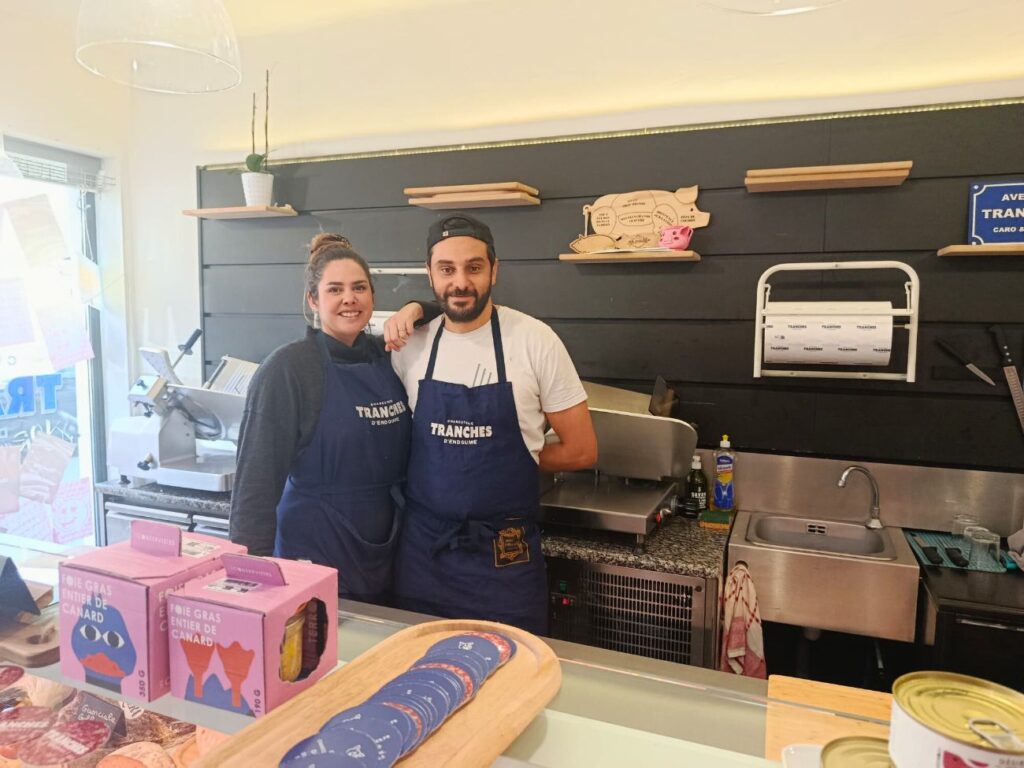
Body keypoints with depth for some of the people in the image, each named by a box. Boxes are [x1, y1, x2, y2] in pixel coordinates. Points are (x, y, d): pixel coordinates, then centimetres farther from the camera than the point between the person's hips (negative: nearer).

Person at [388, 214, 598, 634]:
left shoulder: (535, 340, -11)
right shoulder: (410, 344, -1)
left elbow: (581, 450, -5)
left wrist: (507, 458, 0)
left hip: (505, 556, -2)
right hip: (422, 550, 3)